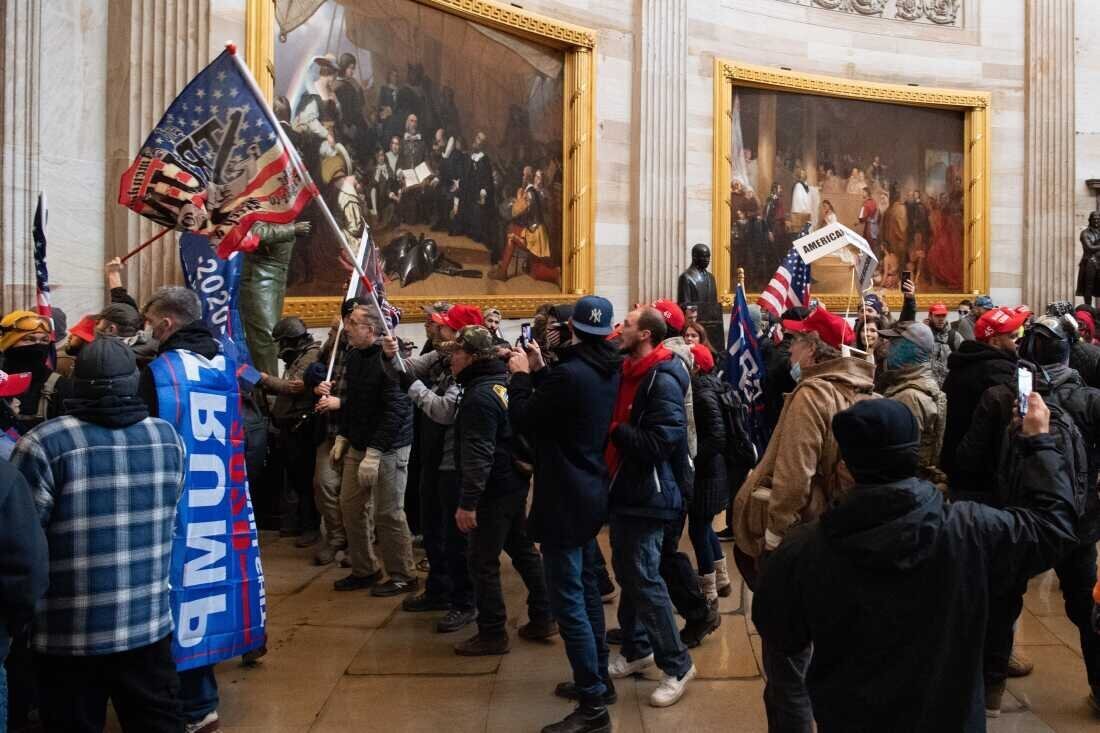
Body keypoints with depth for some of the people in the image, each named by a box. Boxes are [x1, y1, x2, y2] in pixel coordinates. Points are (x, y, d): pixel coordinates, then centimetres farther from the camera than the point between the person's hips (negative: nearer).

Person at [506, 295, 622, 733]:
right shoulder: (607, 372, 4)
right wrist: (539, 371, 11)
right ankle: (597, 679, 33)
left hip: (565, 499, -10)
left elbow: (522, 421, -15)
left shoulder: (570, 373, -24)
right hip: (589, 493, 10)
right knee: (586, 591, 21)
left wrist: (521, 375, -2)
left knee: (568, 602, -3)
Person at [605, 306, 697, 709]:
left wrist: (615, 430, -19)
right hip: (625, 487, 9)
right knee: (626, 572, 17)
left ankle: (677, 664, 11)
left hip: (648, 493, -9)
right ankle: (636, 649, 33)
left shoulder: (662, 380, -20)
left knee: (644, 578, -4)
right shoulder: (630, 372, 9)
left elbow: (658, 443, -27)